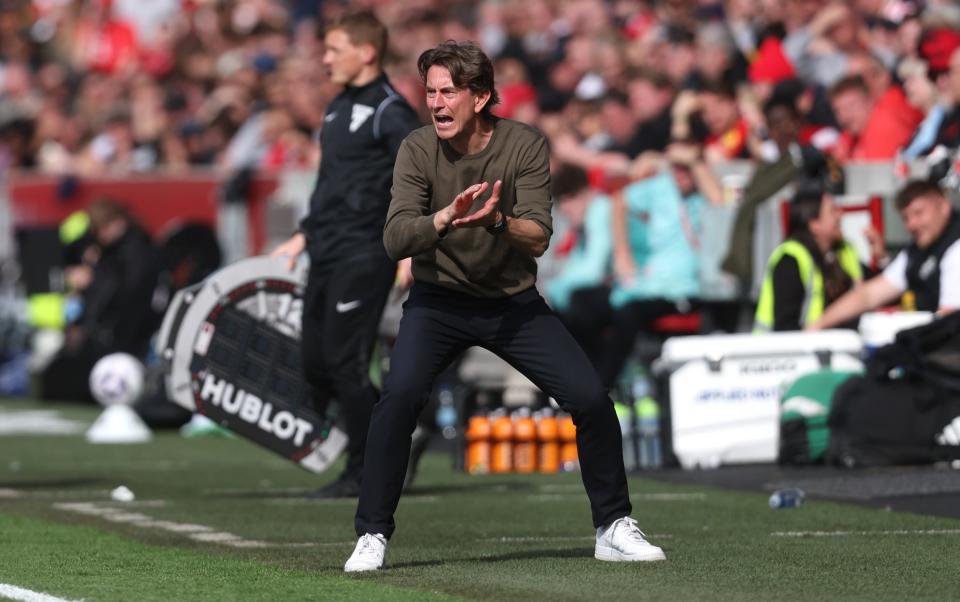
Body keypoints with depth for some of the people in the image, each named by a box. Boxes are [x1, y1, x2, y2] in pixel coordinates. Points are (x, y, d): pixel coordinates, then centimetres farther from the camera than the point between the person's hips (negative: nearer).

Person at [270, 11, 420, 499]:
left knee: (344, 362, -8)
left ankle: (364, 473, 2)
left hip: (363, 258, -9)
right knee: (314, 361, 9)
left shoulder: (390, 112, -10)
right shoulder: (338, 109, 17)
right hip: (325, 256, 9)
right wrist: (305, 235, 25)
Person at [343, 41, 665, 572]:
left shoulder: (525, 145, -13)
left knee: (590, 399, -9)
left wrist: (498, 220, -40)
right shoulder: (418, 150, -12)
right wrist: (446, 217, -40)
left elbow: (538, 239, -19)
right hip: (439, 299, -1)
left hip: (514, 302, 1)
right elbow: (395, 240, -21)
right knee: (399, 396, -25)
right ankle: (371, 537, -13)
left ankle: (614, 529, 11)